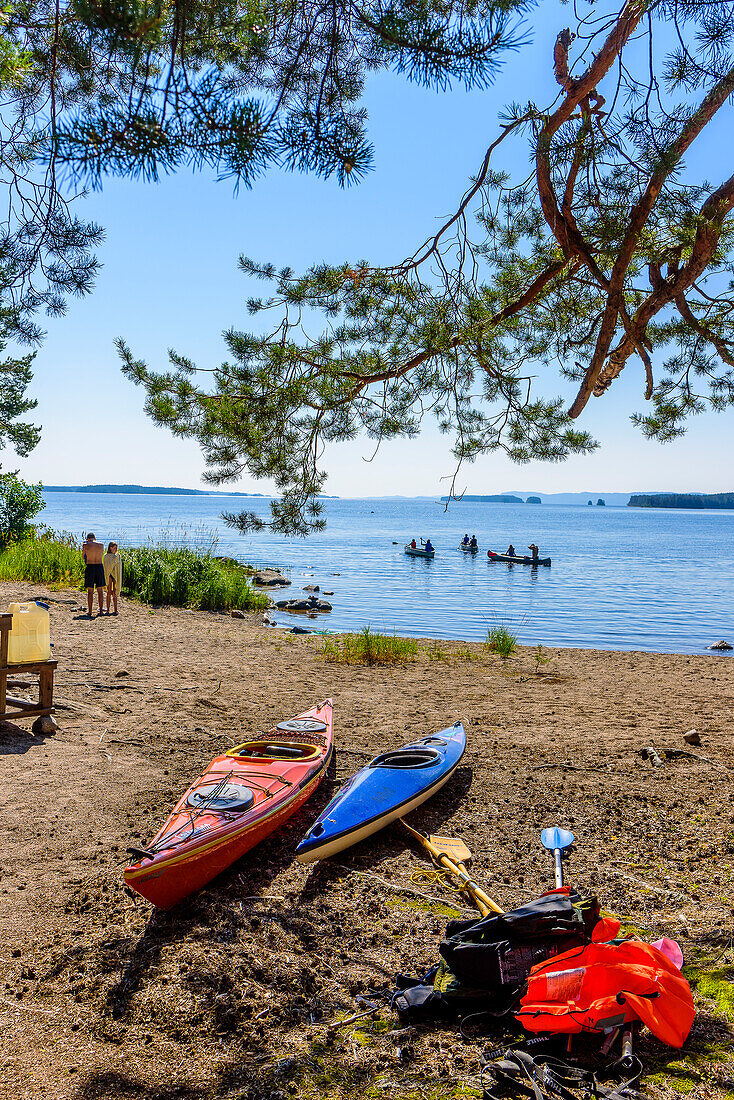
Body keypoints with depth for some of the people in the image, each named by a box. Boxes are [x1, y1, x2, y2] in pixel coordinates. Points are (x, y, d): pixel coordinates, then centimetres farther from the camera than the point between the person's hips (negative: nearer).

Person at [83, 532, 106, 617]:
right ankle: (101, 610, 10)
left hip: (90, 567, -2)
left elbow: (83, 556, 10)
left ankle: (89, 611, 5)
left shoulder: (86, 545, -4)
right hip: (100, 566, 2)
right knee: (100, 590, 9)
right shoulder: (101, 545, 4)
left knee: (90, 590, 4)